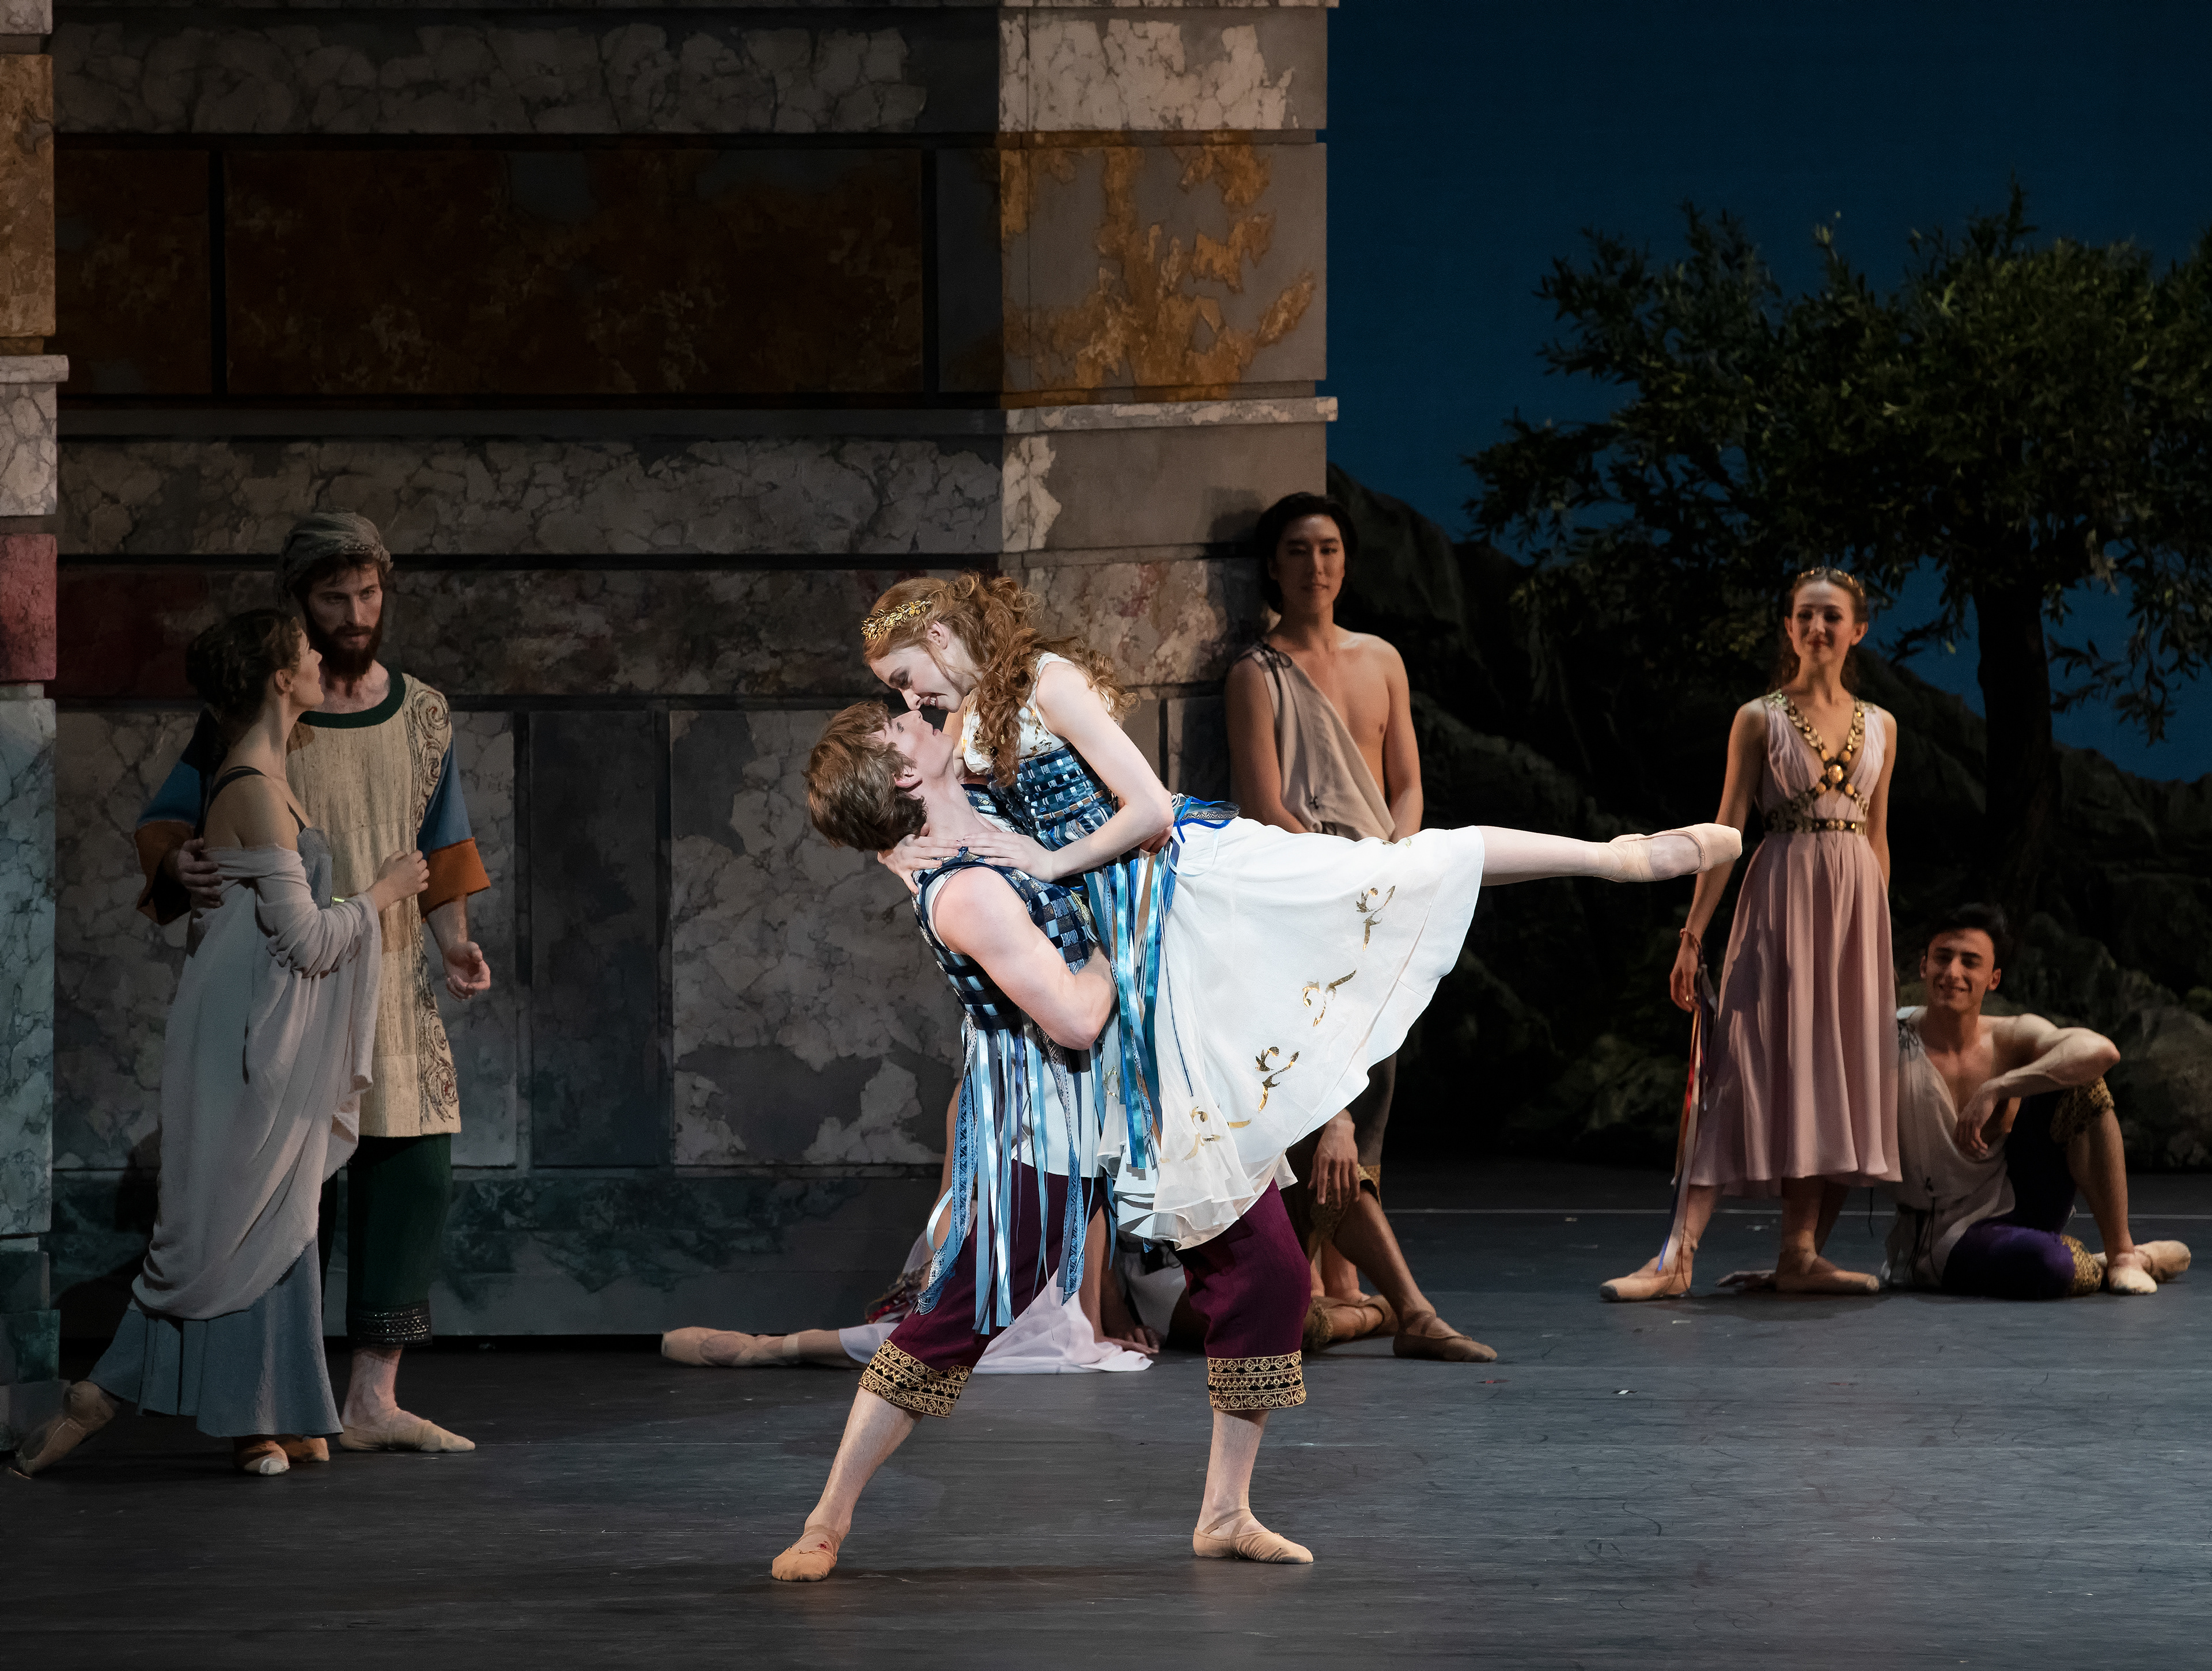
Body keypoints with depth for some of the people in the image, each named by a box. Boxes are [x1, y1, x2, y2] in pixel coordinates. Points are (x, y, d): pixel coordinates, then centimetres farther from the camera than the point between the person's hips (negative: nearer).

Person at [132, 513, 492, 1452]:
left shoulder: (422, 718, 11)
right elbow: (166, 819, 0)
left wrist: (455, 945, 1)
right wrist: (180, 864, -24)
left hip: (391, 980, 5)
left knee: (414, 1171, -1)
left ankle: (372, 1399, 5)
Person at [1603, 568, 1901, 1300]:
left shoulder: (1879, 727, 11)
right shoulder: (1759, 719, 0)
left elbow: (1876, 836, 16)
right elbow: (1727, 829, -2)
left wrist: (1879, 933, 13)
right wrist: (1693, 935, -7)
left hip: (1857, 902, 4)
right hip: (1782, 893, -4)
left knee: (1836, 1069, 1)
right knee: (1754, 1066, -12)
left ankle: (1801, 1253, 4)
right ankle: (1679, 1254, -17)